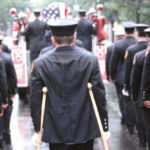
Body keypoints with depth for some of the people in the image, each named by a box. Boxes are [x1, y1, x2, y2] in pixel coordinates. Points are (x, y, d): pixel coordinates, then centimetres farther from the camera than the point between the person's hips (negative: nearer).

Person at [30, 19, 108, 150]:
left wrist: (38, 129, 7)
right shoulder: (90, 60, -6)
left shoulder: (40, 64, -6)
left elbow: (35, 101, -2)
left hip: (56, 133, 0)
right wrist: (104, 127, 4)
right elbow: (99, 96, -4)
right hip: (85, 132, 0)